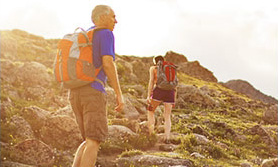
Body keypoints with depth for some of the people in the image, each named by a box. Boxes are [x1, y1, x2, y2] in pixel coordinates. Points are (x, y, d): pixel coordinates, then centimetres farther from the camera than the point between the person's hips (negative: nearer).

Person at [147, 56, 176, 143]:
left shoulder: (153, 68, 14)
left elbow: (151, 81, 1)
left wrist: (148, 95, -4)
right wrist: (174, 100, 19)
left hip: (158, 91, -3)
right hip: (170, 92, 3)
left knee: (150, 111, 17)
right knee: (167, 117, 11)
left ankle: (150, 133, 3)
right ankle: (167, 137, -5)